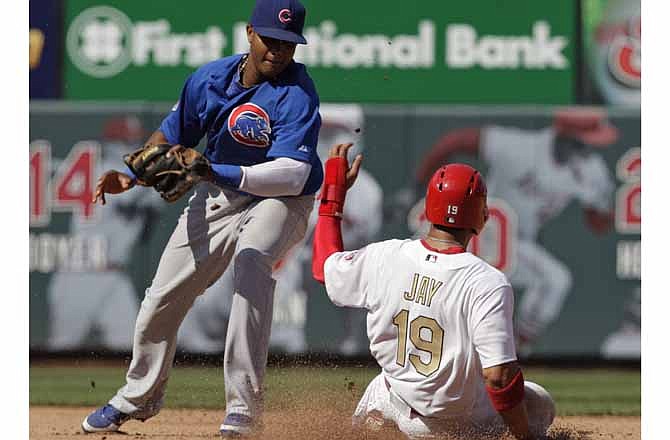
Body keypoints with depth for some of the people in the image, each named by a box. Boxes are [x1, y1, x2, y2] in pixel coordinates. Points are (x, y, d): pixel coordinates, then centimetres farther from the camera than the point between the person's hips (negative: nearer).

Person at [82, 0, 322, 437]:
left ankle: (244, 404, -35)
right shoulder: (210, 78, -9)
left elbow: (291, 175, -36)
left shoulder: (297, 94, -25)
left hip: (280, 203, -5)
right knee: (163, 297, 7)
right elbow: (172, 135, 8)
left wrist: (214, 172, -44)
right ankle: (139, 397, 35)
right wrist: (131, 176, -8)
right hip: (216, 200, 5)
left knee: (252, 261, -36)